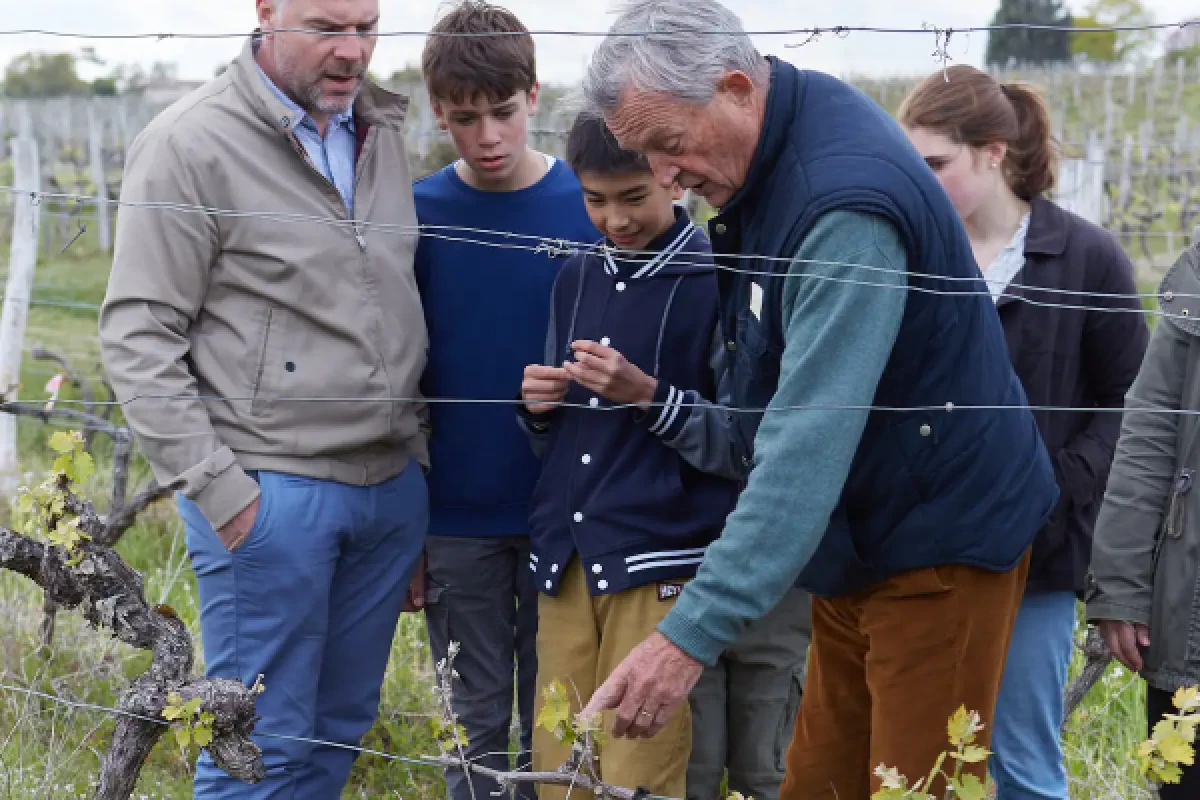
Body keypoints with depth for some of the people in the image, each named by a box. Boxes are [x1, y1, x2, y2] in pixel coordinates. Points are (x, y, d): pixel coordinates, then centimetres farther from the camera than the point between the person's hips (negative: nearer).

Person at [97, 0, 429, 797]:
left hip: (394, 485, 6)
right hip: (270, 493, -6)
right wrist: (215, 486, -15)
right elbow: (139, 336, -11)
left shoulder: (383, 132, 10)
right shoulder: (191, 146, -10)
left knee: (342, 728, 14)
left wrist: (416, 444, 14)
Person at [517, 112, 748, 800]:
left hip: (662, 567, -6)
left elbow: (747, 447, -7)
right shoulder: (578, 278, 13)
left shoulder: (717, 281, -5)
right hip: (565, 561, 6)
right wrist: (539, 406, 1)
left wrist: (648, 395, -17)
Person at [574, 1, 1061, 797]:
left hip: (940, 540, -9)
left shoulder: (846, 202, -28)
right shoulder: (762, 162, 1)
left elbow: (809, 447, -34)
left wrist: (692, 635, -36)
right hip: (857, 541, 9)